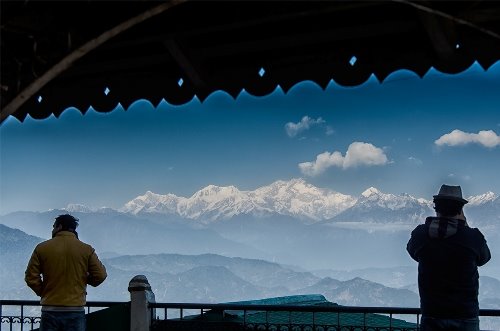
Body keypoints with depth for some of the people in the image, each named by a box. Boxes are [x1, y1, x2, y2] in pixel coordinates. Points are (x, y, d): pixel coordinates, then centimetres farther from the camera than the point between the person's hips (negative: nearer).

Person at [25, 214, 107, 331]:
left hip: (50, 312, 0)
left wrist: (43, 292, 13)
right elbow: (100, 275, -2)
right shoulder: (86, 250, -1)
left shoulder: (42, 248, -1)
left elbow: (31, 277, -2)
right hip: (76, 311, 0)